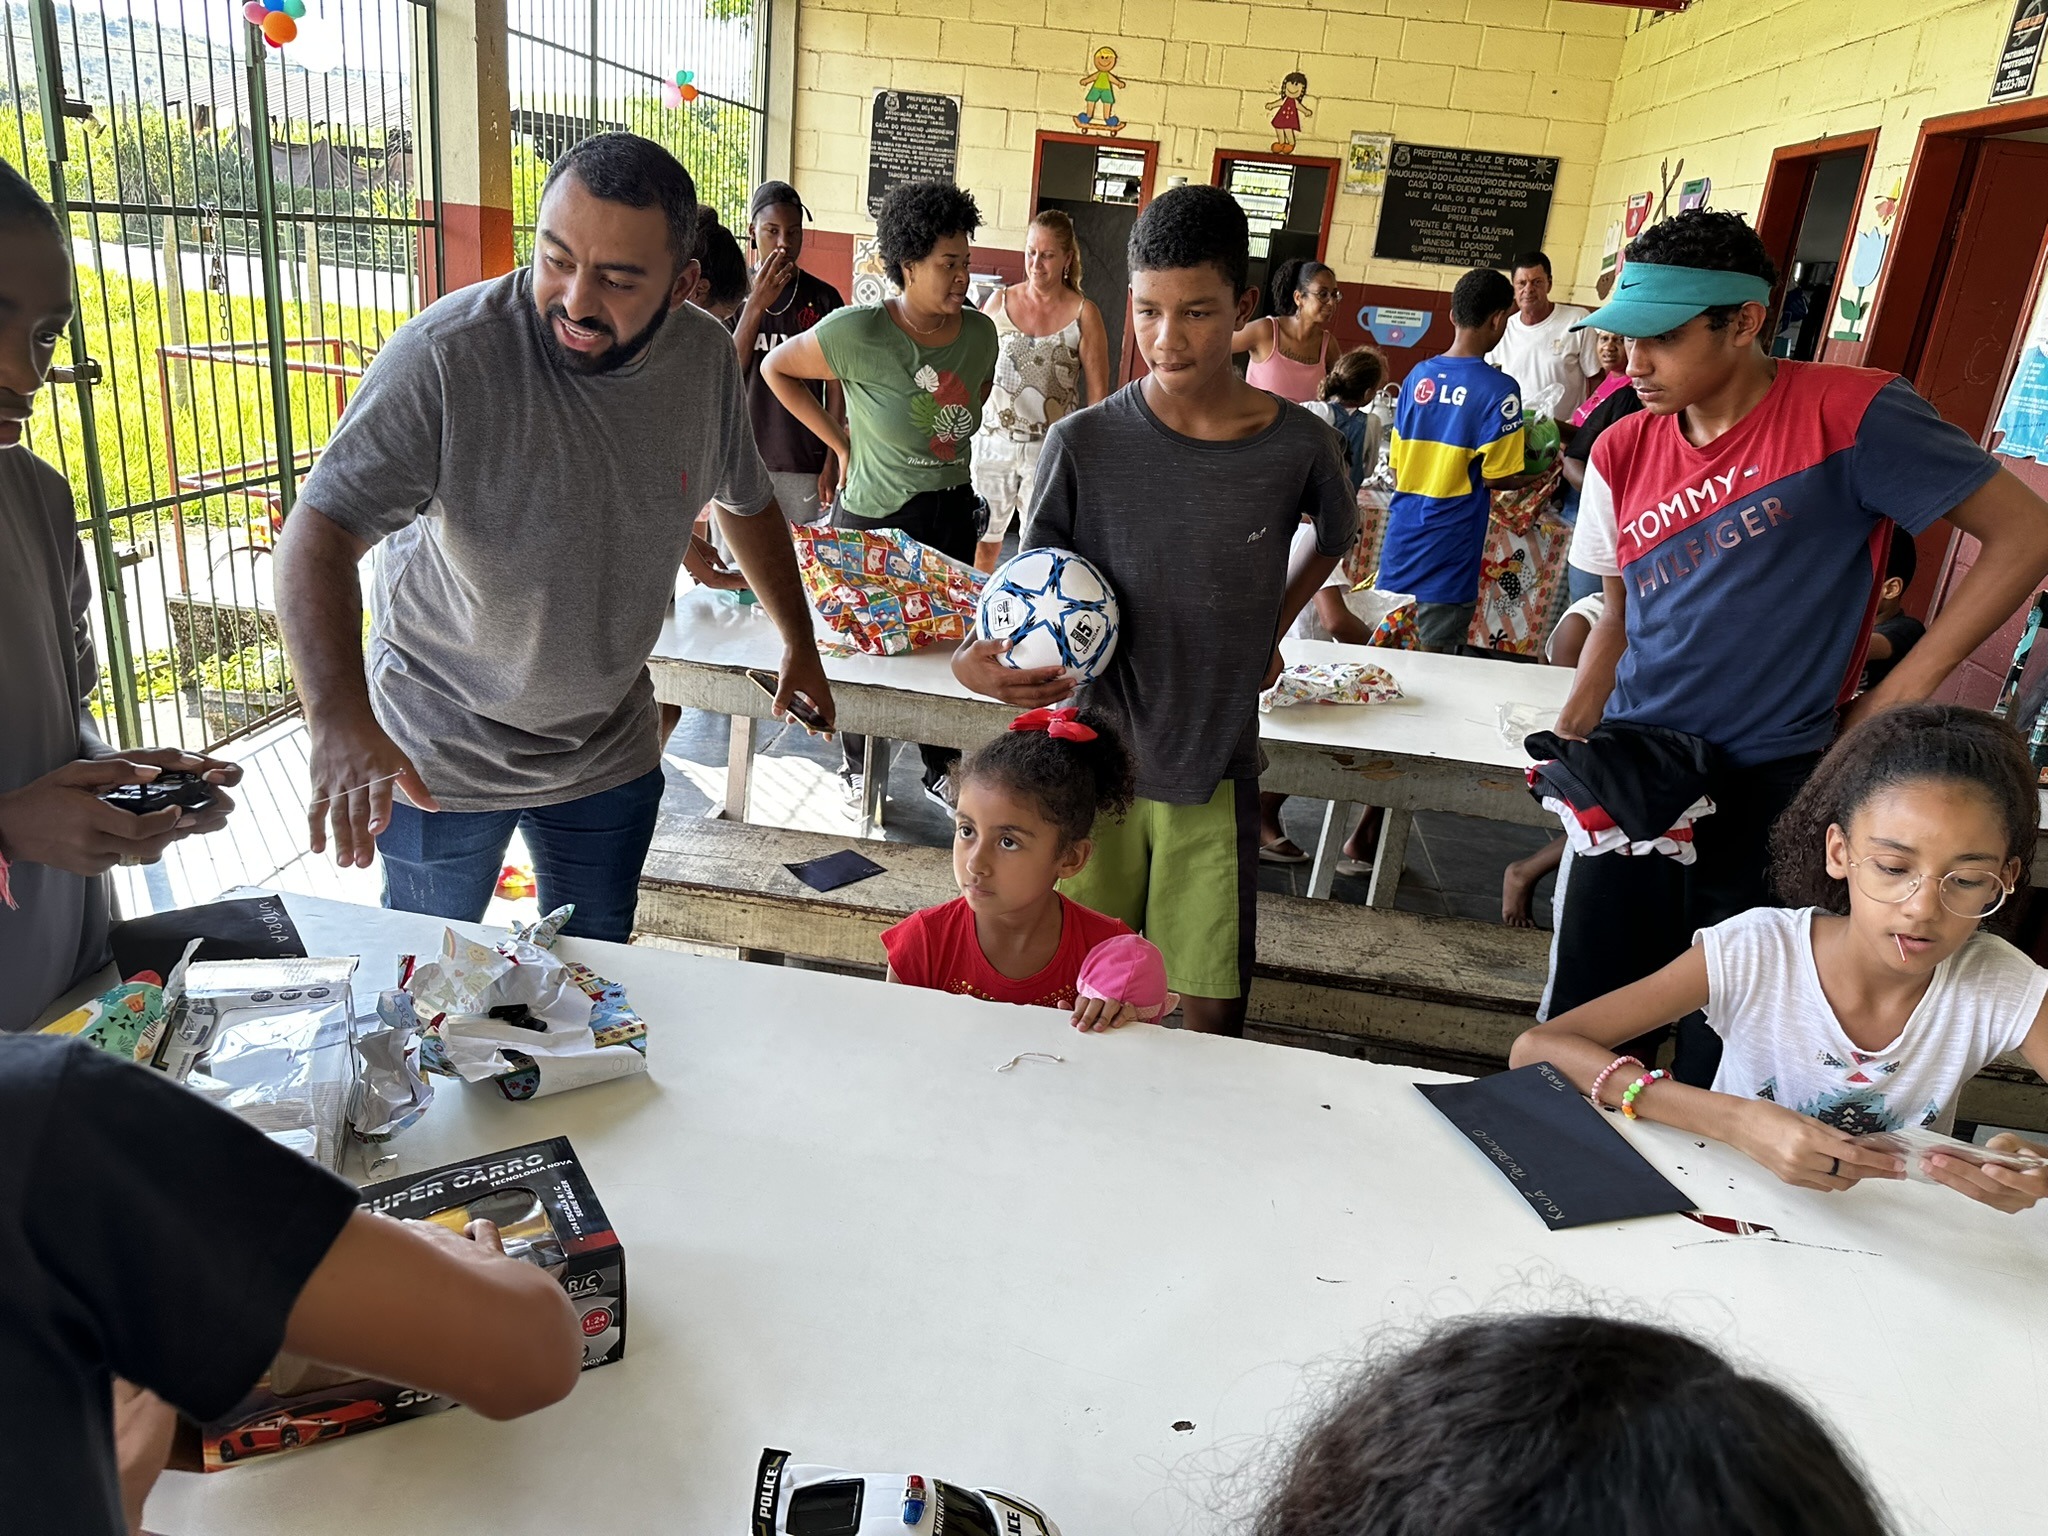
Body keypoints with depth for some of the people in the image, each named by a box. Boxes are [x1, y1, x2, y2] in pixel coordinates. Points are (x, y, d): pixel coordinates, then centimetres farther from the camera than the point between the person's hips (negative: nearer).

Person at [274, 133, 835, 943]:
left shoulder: (704, 355, -8)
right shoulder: (444, 357, -24)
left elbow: (745, 500, 9)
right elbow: (320, 533, -27)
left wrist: (800, 643, 15)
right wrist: (340, 717, -43)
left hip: (611, 750, 4)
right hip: (441, 757, -3)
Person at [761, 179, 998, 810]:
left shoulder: (981, 332, -3)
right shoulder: (858, 332, -18)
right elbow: (776, 368, -5)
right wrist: (841, 443, -6)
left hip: (953, 511, 4)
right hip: (874, 514, -4)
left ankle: (942, 769, 31)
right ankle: (859, 769, 30)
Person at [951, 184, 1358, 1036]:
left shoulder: (1297, 446, -6)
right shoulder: (1083, 444, -9)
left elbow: (1335, 535, 17)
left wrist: (1267, 632, 8)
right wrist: (977, 658, -22)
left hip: (1215, 773, 1)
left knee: (1212, 1012, 5)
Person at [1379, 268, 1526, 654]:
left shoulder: (1419, 375, 5)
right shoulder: (1499, 389, -11)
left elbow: (1396, 464, 9)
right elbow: (1497, 477, -11)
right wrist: (1528, 473, 9)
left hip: (1402, 535, 5)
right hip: (1448, 548, -5)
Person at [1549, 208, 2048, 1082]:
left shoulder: (1849, 414, -10)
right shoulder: (1624, 453, 4)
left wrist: (1903, 692, -10)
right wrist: (1566, 744, 1)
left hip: (1771, 791, -4)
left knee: (1720, 1055, 8)